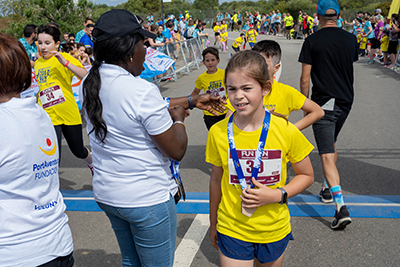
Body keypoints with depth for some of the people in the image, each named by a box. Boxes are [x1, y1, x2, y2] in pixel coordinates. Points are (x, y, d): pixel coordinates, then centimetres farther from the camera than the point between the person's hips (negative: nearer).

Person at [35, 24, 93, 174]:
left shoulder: (64, 57, -5)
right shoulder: (38, 63, 11)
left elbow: (86, 76, -22)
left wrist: (65, 63, -30)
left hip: (69, 114, -3)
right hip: (48, 116, 3)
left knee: (79, 151, 13)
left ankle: (92, 164, 47)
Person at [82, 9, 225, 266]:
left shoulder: (92, 83, 0)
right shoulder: (142, 90, -26)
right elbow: (177, 150, -20)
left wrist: (193, 100, 14)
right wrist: (178, 118, 0)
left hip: (107, 194, 8)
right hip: (147, 199, -8)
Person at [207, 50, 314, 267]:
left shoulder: (286, 131, -15)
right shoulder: (218, 132, -11)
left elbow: (306, 176, 0)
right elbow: (216, 180, 2)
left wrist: (277, 194, -18)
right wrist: (213, 225, 12)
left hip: (274, 231, 1)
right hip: (232, 232, 0)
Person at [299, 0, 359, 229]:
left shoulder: (312, 41, -8)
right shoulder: (351, 39, 4)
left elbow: (305, 78, -8)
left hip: (323, 103, -5)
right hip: (346, 101, 6)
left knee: (327, 155, -7)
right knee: (332, 144, 25)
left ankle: (341, 206, -16)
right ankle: (329, 189, 37)